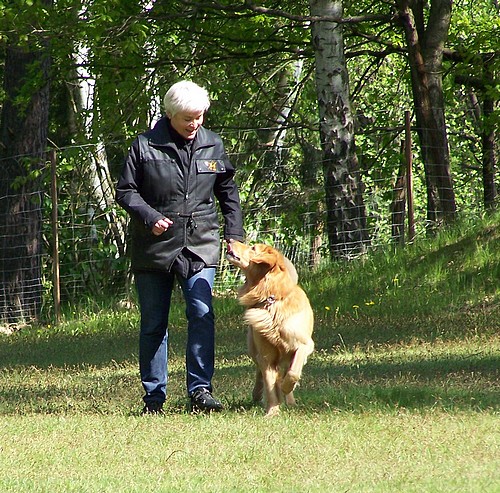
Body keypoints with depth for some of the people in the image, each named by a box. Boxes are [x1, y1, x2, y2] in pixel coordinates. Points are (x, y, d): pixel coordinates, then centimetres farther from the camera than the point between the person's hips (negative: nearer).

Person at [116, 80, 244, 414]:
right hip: (154, 246, -1)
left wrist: (234, 232, 9)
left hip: (200, 245, 1)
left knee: (202, 314, -14)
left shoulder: (213, 146, 7)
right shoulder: (145, 146, -3)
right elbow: (125, 191, 0)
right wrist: (150, 217, -16)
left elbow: (228, 191, 17)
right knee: (153, 323, 5)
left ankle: (200, 389, -13)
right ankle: (154, 394, 13)